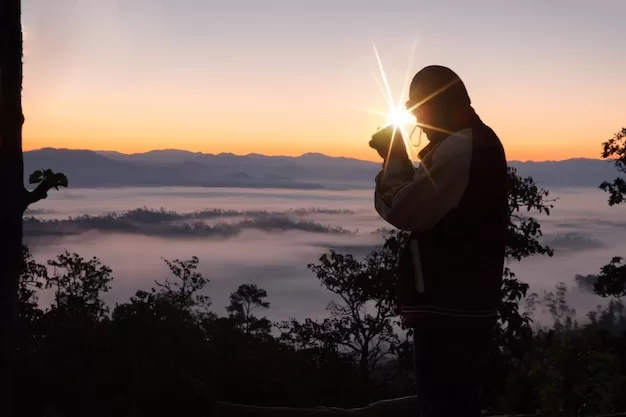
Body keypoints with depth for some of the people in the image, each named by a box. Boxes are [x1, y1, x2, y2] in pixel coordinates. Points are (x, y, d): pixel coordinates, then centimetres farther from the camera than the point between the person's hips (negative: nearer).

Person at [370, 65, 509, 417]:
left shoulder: (459, 147, -15)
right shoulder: (479, 141, 18)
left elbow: (403, 212, -18)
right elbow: (429, 206, 19)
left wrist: (395, 159, -3)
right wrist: (399, 161, 9)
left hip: (448, 309, -10)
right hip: (467, 306, 10)